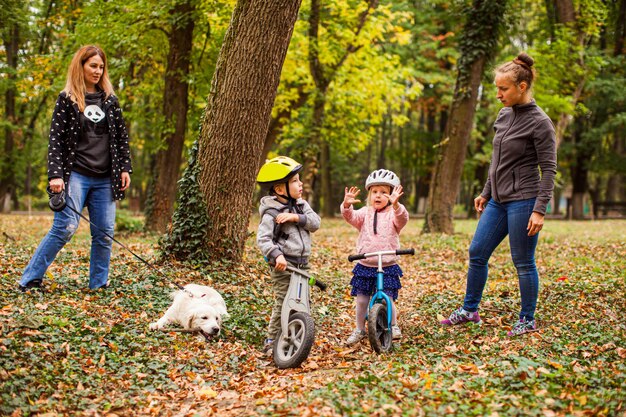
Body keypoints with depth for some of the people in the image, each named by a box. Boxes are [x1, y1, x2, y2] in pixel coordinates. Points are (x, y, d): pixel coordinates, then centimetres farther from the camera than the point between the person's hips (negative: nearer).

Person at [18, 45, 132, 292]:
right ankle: (30, 279, -3)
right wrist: (55, 175, -13)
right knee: (65, 228, -12)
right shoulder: (67, 99, 1)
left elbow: (121, 137, 15)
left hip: (104, 179, 4)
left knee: (105, 232, 2)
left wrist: (125, 168, 5)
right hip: (76, 175, -4)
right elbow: (56, 139, -4)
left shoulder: (110, 99, 12)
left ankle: (99, 284, 13)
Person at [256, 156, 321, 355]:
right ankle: (272, 342, 4)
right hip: (283, 265, -7)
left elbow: (316, 222, -1)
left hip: (302, 263, 7)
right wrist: (277, 255, -35)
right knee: (282, 304, -5)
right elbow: (263, 239, -20)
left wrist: (297, 217, -16)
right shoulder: (272, 212, -13)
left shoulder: (301, 205, 10)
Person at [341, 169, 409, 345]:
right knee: (361, 300, 7)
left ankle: (394, 326, 23)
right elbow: (351, 217, -12)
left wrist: (396, 204, -44)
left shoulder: (393, 213, -2)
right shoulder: (365, 213, 5)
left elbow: (402, 219, -24)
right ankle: (359, 330, 24)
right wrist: (347, 205, -34)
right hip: (365, 266, 2)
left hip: (388, 266, -2)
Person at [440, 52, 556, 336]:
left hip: (523, 201, -8)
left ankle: (527, 320, 15)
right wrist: (486, 192, 19)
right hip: (498, 201, 8)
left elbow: (548, 169, -12)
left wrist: (539, 209, -17)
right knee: (477, 253, 9)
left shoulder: (539, 122, -12)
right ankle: (469, 310, 22)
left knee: (523, 262, 1)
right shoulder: (504, 115, 10)